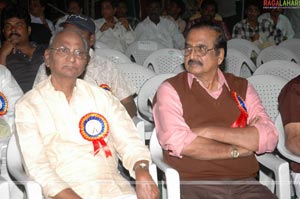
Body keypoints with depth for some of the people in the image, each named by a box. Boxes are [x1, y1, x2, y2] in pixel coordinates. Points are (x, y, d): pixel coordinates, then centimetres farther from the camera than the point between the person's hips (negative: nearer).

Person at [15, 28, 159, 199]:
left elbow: (129, 141, 6)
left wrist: (141, 170, -15)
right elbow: (37, 166, -5)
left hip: (114, 185, 3)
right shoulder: (28, 106, 4)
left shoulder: (102, 97, 13)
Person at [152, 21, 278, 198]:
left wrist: (209, 132, -8)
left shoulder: (242, 87, 13)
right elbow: (178, 142, -11)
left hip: (244, 184, 3)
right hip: (192, 184, -2)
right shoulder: (170, 89, 5)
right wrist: (237, 150, -3)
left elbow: (269, 137, 0)